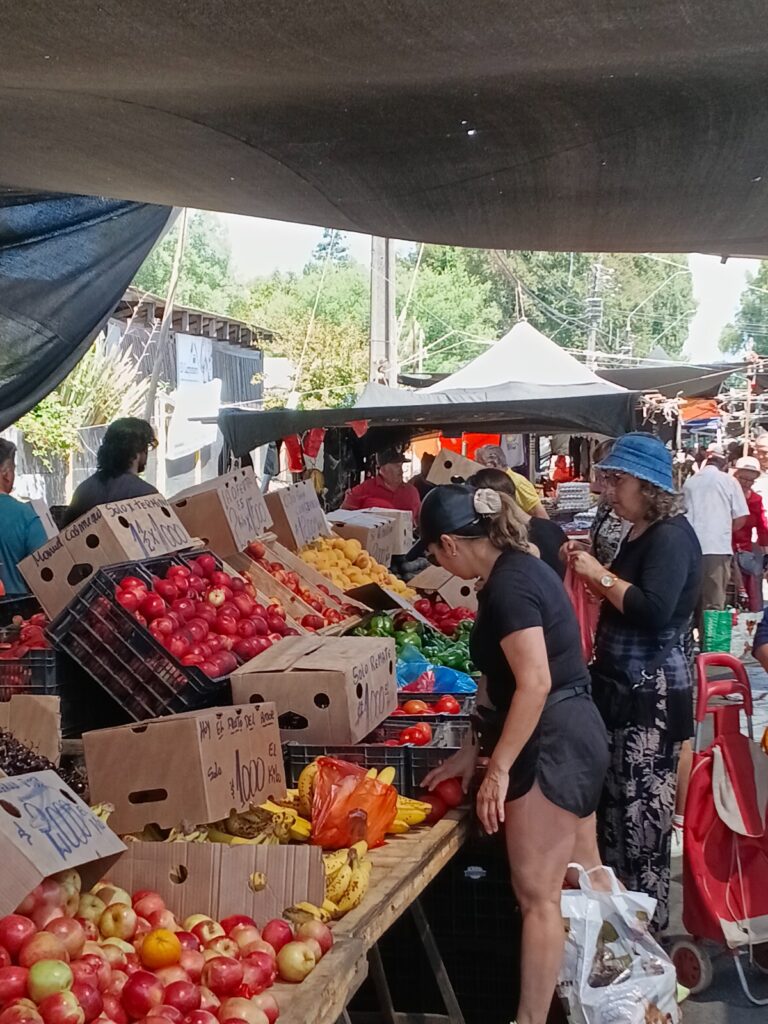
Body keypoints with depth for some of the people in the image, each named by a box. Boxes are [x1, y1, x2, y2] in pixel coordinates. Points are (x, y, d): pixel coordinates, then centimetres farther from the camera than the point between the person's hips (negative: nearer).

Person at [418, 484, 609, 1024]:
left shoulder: (509, 585, -20)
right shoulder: (521, 567, 11)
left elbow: (535, 684, -26)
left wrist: (499, 768, -21)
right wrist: (474, 748, 17)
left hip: (551, 743, -10)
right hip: (577, 734, 10)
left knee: (537, 892, -3)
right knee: (582, 876, 20)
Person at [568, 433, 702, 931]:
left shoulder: (671, 536, -15)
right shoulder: (638, 534, 13)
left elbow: (653, 609, -27)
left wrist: (602, 575, -17)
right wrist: (592, 572, 8)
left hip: (653, 693, -10)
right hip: (623, 684, 10)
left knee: (643, 805, -4)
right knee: (614, 797, 14)